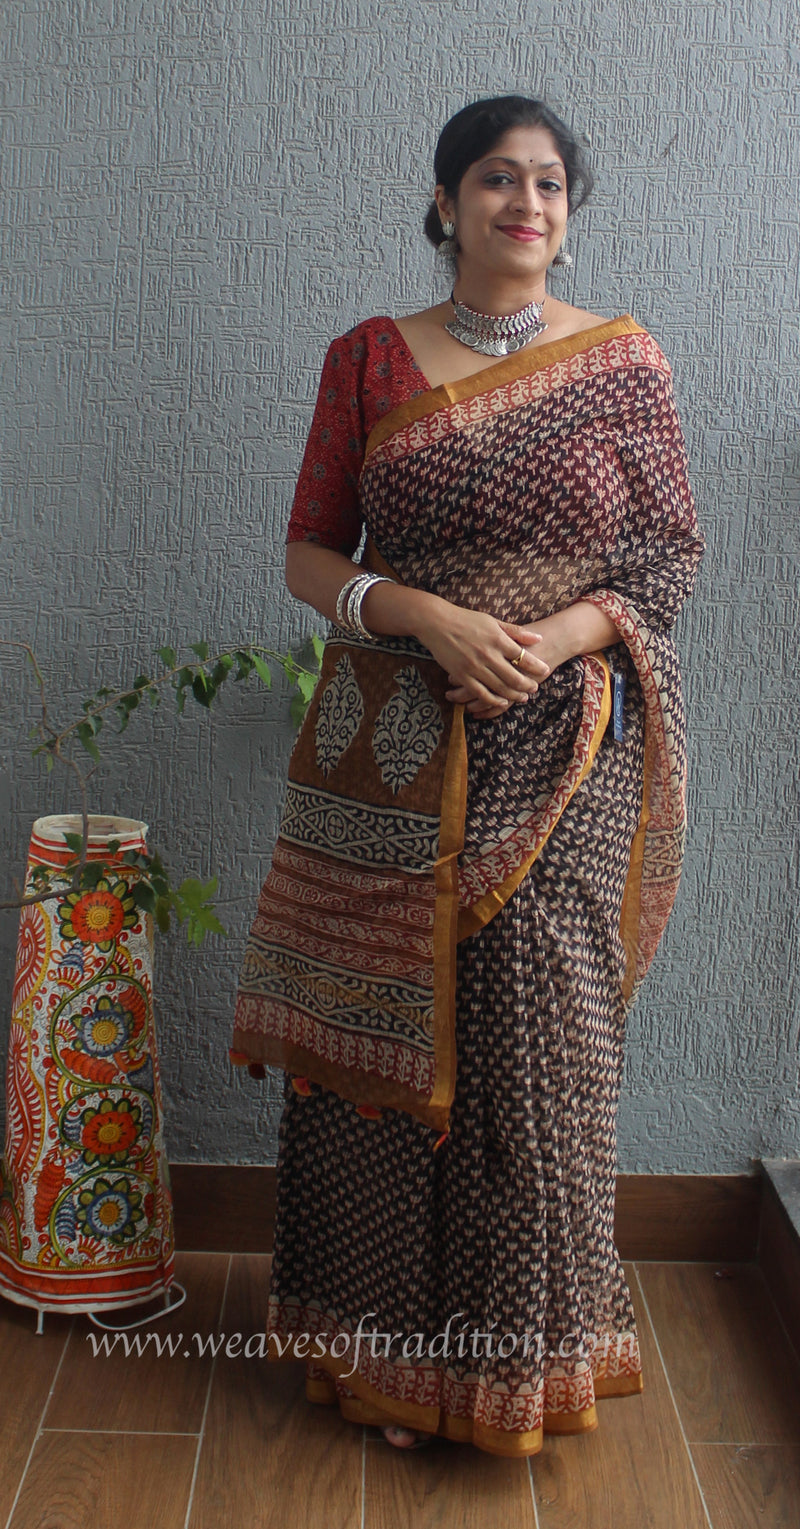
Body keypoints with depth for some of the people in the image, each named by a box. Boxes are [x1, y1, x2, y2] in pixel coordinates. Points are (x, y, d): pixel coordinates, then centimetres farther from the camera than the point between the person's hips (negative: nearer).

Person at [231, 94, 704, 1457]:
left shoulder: (623, 362, 5)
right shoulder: (367, 360, 6)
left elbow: (670, 555, 4)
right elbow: (310, 553, 4)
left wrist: (555, 637, -14)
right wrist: (428, 617, -14)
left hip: (561, 757, 0)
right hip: (391, 760, 1)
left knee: (538, 1039, 2)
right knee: (380, 1036, 4)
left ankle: (528, 1348, 23)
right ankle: (388, 1348, 24)